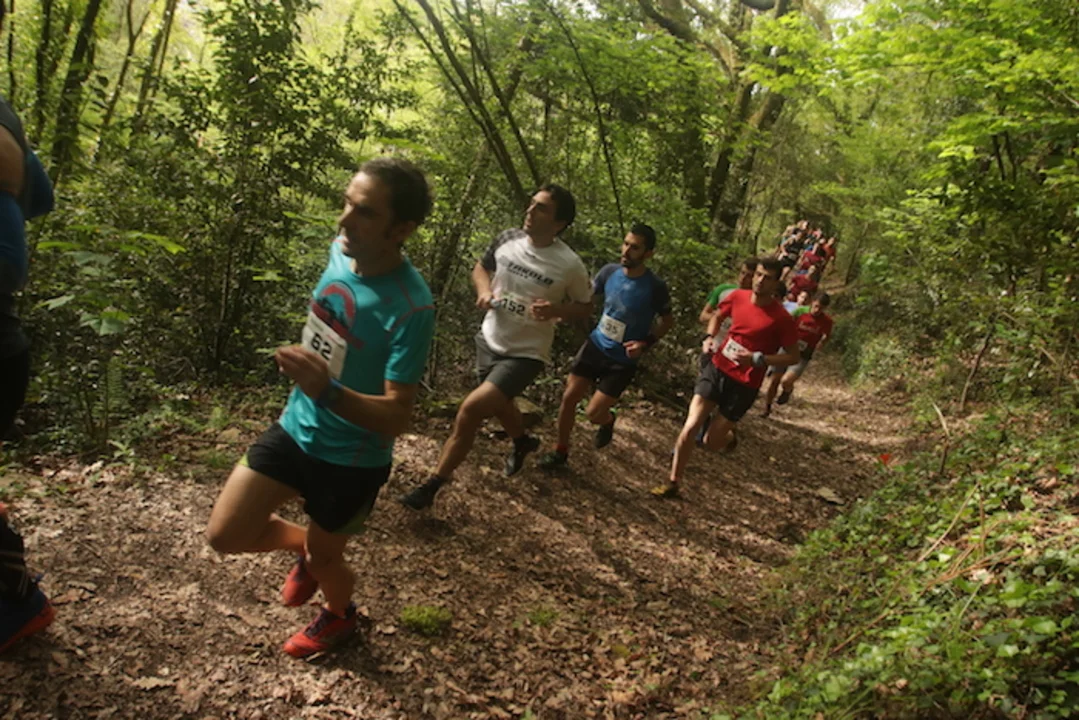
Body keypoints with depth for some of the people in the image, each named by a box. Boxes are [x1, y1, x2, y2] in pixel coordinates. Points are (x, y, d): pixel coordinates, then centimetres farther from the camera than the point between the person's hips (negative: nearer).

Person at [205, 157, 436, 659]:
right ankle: (303, 546, 36)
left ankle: (340, 617, 52)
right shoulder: (340, 250, -9)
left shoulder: (411, 308, -30)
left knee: (322, 561, 16)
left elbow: (396, 417, -29)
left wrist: (328, 391, -45)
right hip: (295, 428, 6)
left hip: (353, 459, -5)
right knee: (224, 535, 3)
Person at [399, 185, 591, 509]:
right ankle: (523, 442, 61)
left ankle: (434, 484, -1)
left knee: (471, 409, -18)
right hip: (489, 340, 6)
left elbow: (585, 307, -4)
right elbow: (481, 267, 12)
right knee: (499, 405, 27)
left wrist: (556, 309, -24)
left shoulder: (569, 265, -19)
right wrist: (484, 291, -10)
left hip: (525, 353, -6)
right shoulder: (507, 239, -8)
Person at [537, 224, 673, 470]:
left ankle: (608, 421, 33)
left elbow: (667, 320, -1)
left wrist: (645, 343, -16)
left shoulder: (655, 288, -18)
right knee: (569, 398, 5)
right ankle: (560, 451, 25)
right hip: (595, 346, 4)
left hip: (623, 361, -3)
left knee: (593, 413, -5)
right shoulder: (610, 271, -9)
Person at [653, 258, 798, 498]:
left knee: (711, 442, 3)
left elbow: (793, 356, -9)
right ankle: (673, 482, 7)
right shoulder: (737, 297, -3)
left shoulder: (781, 318, -16)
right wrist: (709, 338, -2)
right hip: (717, 370, 3)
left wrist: (757, 359, -21)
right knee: (690, 426, -9)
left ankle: (729, 437, 41)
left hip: (744, 385, -3)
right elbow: (717, 317, 18)